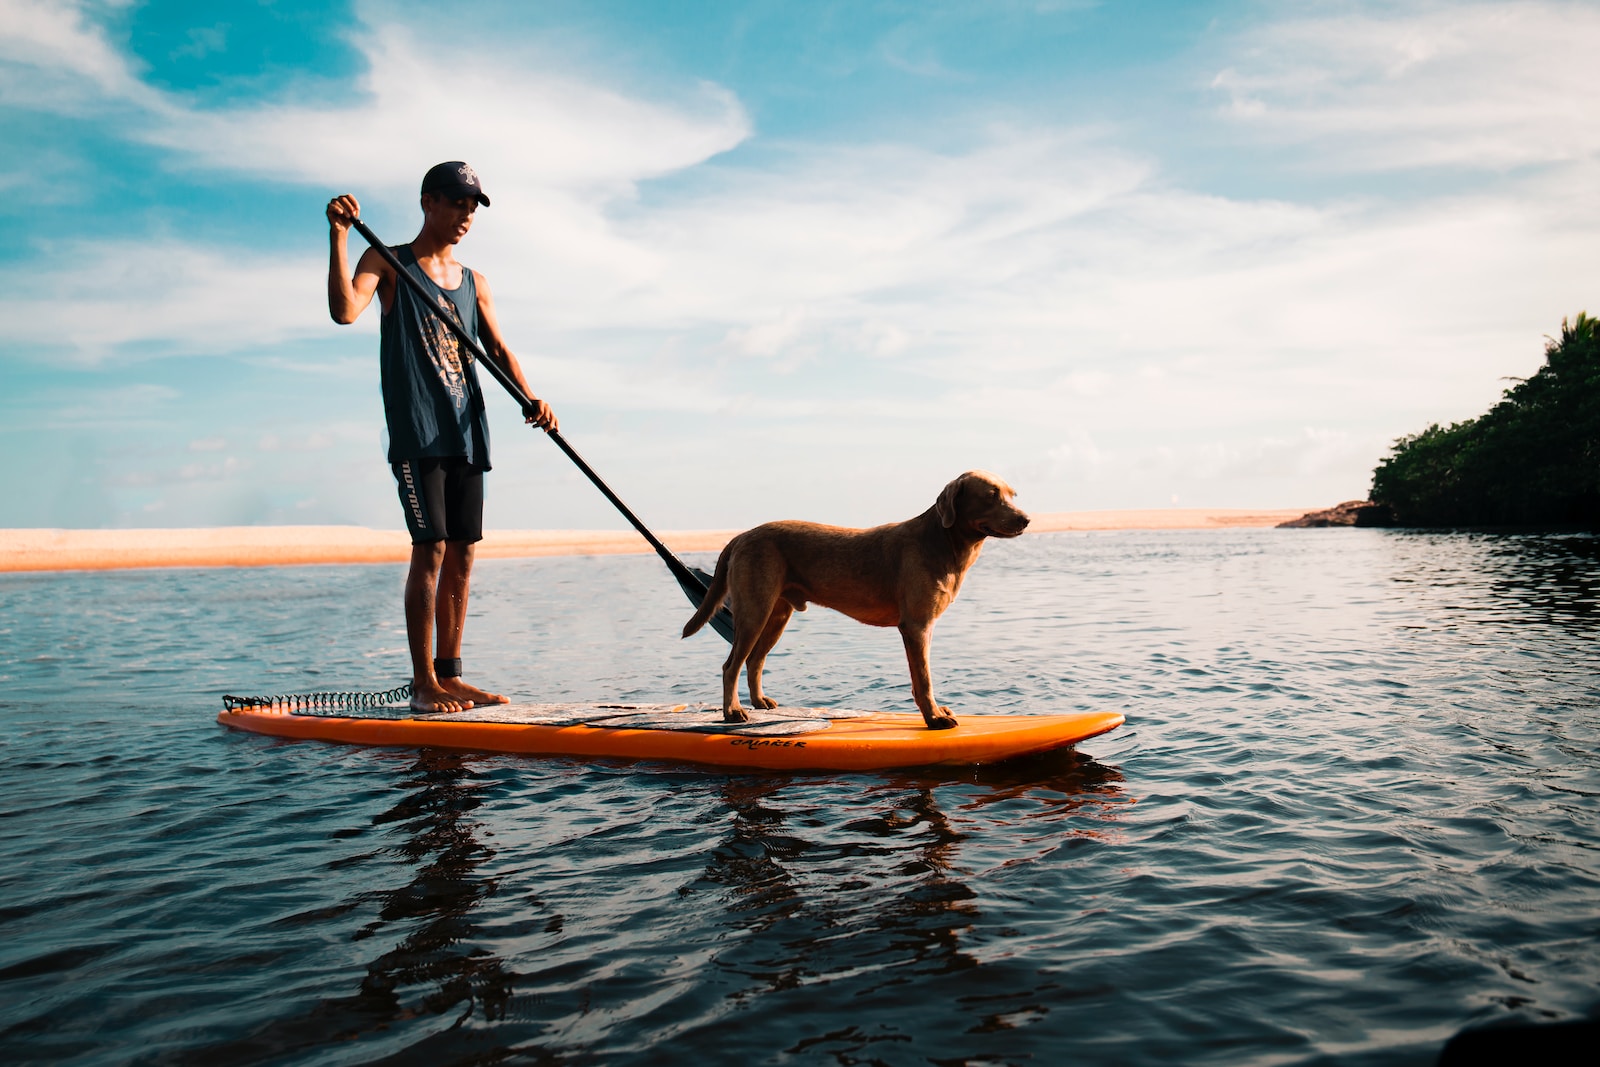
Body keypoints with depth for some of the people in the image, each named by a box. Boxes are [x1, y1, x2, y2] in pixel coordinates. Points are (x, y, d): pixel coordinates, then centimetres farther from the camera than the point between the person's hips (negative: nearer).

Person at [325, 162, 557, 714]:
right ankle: (423, 683, -6)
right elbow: (345, 310, -14)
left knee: (462, 555, 5)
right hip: (416, 429, -6)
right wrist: (338, 235, -22)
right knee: (430, 549, -12)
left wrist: (531, 398, -8)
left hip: (467, 432, 6)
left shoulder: (474, 283, 18)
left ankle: (450, 674, 12)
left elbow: (497, 348, 8)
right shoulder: (388, 263, 4)